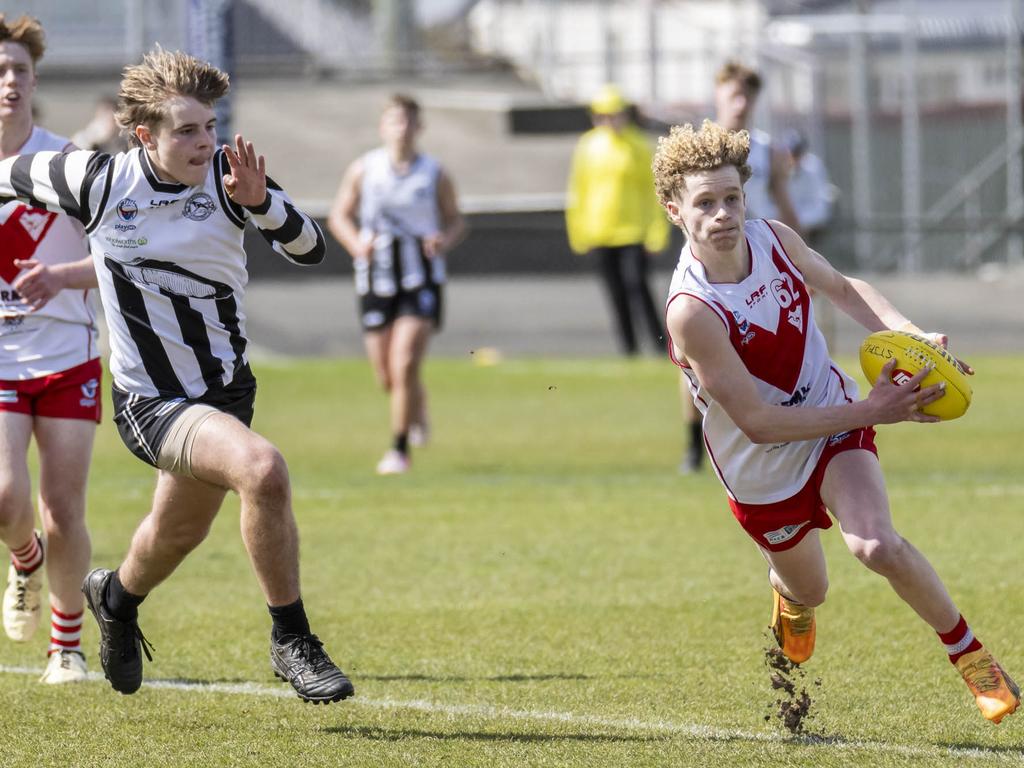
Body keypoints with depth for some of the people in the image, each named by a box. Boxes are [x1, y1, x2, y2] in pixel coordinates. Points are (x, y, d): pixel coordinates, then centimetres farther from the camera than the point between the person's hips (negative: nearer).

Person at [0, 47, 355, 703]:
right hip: (150, 399, -5)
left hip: (227, 389, 5)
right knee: (262, 469, -31)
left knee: (179, 531, 26)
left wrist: (260, 201, -32)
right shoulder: (99, 182, -15)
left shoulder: (226, 174, -11)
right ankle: (292, 643, -18)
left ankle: (117, 597, 62)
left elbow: (311, 250, -17)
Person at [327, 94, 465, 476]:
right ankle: (418, 411, 42)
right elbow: (339, 215, 10)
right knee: (387, 376, 6)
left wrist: (445, 240, -12)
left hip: (421, 281, -2)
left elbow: (455, 220, 10)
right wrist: (357, 244, -10)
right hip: (376, 281, 2)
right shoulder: (364, 170, 2)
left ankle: (400, 449, -4)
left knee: (405, 365, -16)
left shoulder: (434, 175, 0)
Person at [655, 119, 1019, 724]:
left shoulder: (774, 239, -16)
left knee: (878, 545, -25)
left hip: (836, 426, 2)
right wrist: (871, 412, -32)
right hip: (763, 472, -2)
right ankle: (785, 585, 58)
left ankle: (968, 650, -3)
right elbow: (757, 423, -30)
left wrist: (909, 334, -12)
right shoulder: (692, 311, -33)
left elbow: (842, 288, 6)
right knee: (809, 591, 18)